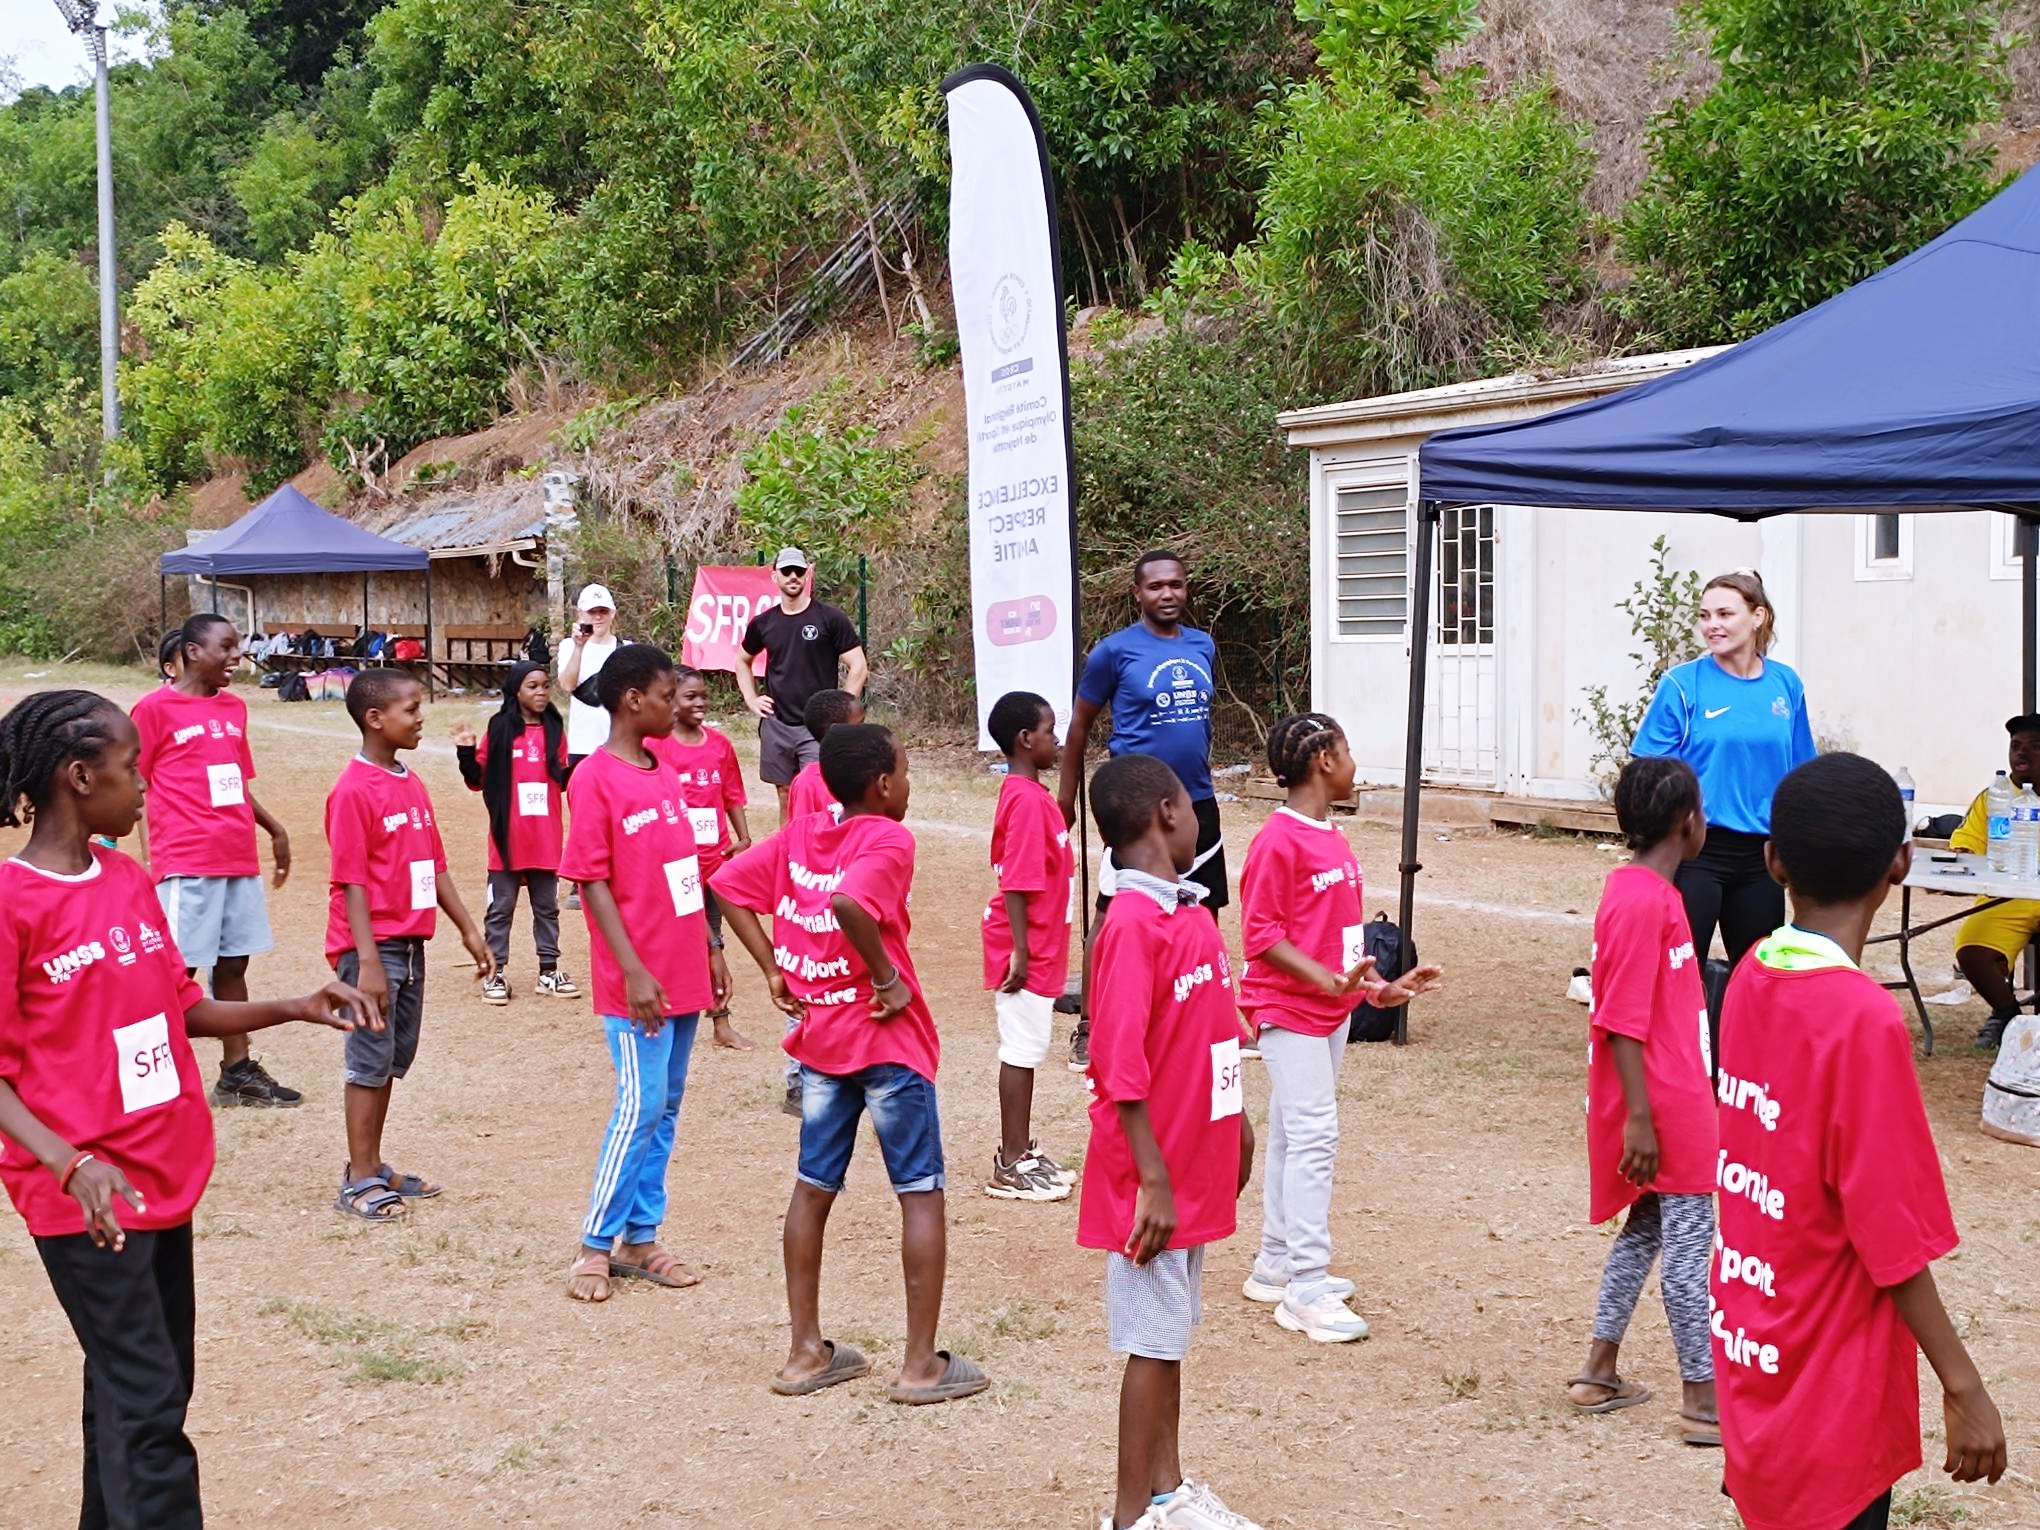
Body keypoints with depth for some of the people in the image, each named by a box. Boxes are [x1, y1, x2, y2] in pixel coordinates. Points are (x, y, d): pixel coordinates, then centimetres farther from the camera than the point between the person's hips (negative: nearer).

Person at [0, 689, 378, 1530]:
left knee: (143, 1391, 15)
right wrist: (70, 1164, -28)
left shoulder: (130, 883, 8)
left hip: (166, 1175, 8)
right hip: (88, 1199, -8)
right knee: (145, 1407, -10)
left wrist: (294, 1009, 5)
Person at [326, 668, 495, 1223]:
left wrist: (468, 929, 14)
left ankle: (373, 1167, 24)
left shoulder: (413, 785, 10)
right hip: (373, 946, -8)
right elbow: (351, 881, -17)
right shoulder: (355, 790, -15)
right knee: (371, 1061, -2)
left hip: (411, 943, 8)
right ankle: (359, 1181, 6)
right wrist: (368, 959, -21)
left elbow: (435, 865, 16)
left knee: (394, 1060, 14)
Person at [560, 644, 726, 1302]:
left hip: (684, 975, 8)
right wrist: (633, 970, -18)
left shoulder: (664, 771, 12)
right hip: (638, 980, -8)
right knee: (641, 1106, -7)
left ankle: (640, 1240, 17)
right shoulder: (595, 778, -11)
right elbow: (593, 882, -14)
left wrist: (710, 949, 15)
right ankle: (596, 1246, 4)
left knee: (665, 1108, 10)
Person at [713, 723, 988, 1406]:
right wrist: (888, 977, -21)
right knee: (922, 1193, 3)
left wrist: (772, 968, 6)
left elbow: (728, 884, 6)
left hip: (818, 1036, 7)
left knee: (814, 1188, 15)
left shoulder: (799, 833, 5)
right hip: (888, 1040, -7)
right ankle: (921, 1364, 5)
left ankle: (806, 1352, 20)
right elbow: (849, 903, -34)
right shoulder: (888, 839, -16)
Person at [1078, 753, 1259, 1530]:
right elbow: (1121, 1069, -22)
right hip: (1157, 1176, -8)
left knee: (1171, 1332, 18)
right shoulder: (1130, 926, -20)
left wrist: (1239, 1125, 19)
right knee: (1153, 1341, 1)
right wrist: (1153, 1180, -21)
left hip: (1198, 1165, 8)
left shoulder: (1194, 912, 7)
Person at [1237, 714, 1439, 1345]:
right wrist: (1328, 980, -26)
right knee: (1313, 1135, -11)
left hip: (1332, 1008, 9)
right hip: (1288, 1009, -9)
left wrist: (1378, 986, 10)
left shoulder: (1334, 839, 12)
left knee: (1293, 1136, 15)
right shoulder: (1277, 841, -16)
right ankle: (1306, 1289, -8)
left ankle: (1276, 1266, 24)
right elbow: (1260, 933, -19)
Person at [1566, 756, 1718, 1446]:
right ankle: (1705, 1400, 4)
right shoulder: (1642, 902, -21)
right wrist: (1639, 1119, -22)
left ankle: (1599, 1372, 24)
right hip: (1662, 1107, -10)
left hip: (1677, 1098, 10)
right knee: (1690, 1243, -3)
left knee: (1646, 1228, 17)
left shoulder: (1645, 891, 10)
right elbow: (1622, 1020, -22)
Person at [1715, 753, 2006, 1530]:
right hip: (1829, 1404, -7)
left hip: (1754, 1371, 7)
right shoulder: (1864, 1021, -23)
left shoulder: (1751, 977, -2)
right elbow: (1894, 1239, -21)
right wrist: (1964, 1387, -13)